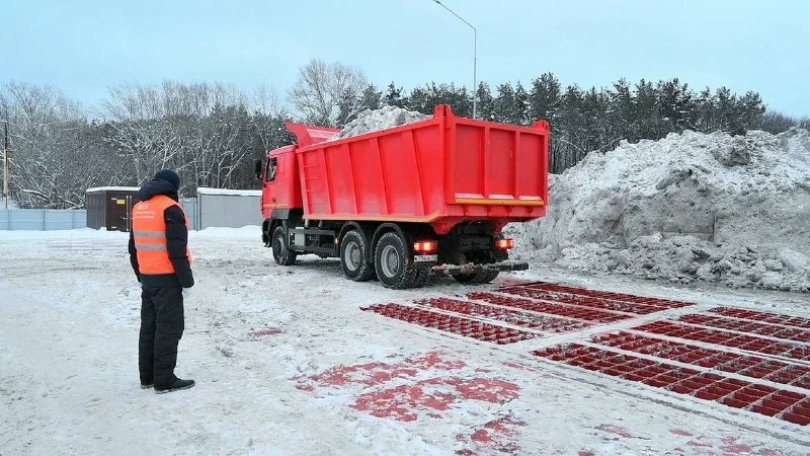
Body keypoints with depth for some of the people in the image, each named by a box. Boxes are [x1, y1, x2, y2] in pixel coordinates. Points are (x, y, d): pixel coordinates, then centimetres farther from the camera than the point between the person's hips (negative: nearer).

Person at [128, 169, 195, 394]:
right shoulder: (170, 209, -15)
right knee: (169, 327, -2)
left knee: (149, 326, 14)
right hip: (167, 278, -8)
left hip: (147, 277, 8)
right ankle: (164, 380, 1)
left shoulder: (139, 208, 12)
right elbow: (177, 250, -18)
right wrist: (186, 280, -12)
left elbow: (133, 247, 19)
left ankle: (147, 376, 22)